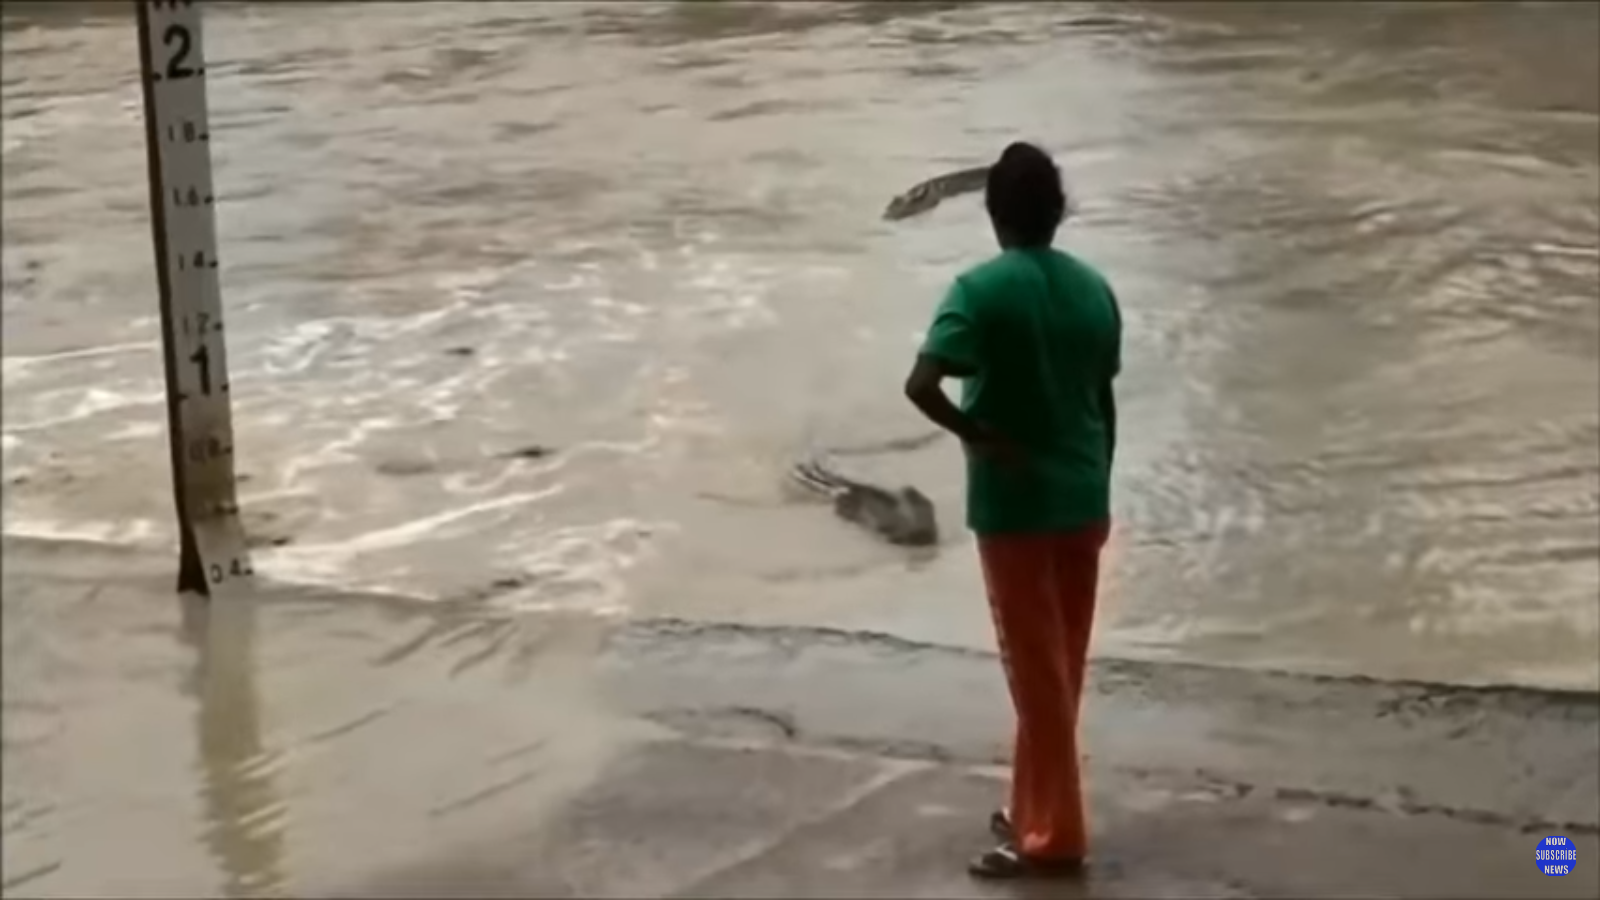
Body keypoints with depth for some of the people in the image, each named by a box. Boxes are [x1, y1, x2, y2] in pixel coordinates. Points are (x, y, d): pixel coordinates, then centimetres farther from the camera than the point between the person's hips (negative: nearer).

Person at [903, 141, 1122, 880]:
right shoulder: (1093, 289, 4)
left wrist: (981, 437, -13)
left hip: (1014, 507, -6)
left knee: (1038, 673, 1)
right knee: (1059, 669, 15)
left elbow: (921, 385, -27)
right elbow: (1104, 404, 10)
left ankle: (1053, 836, 6)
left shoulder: (980, 290, -15)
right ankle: (1034, 812, 27)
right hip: (1082, 503, 6)